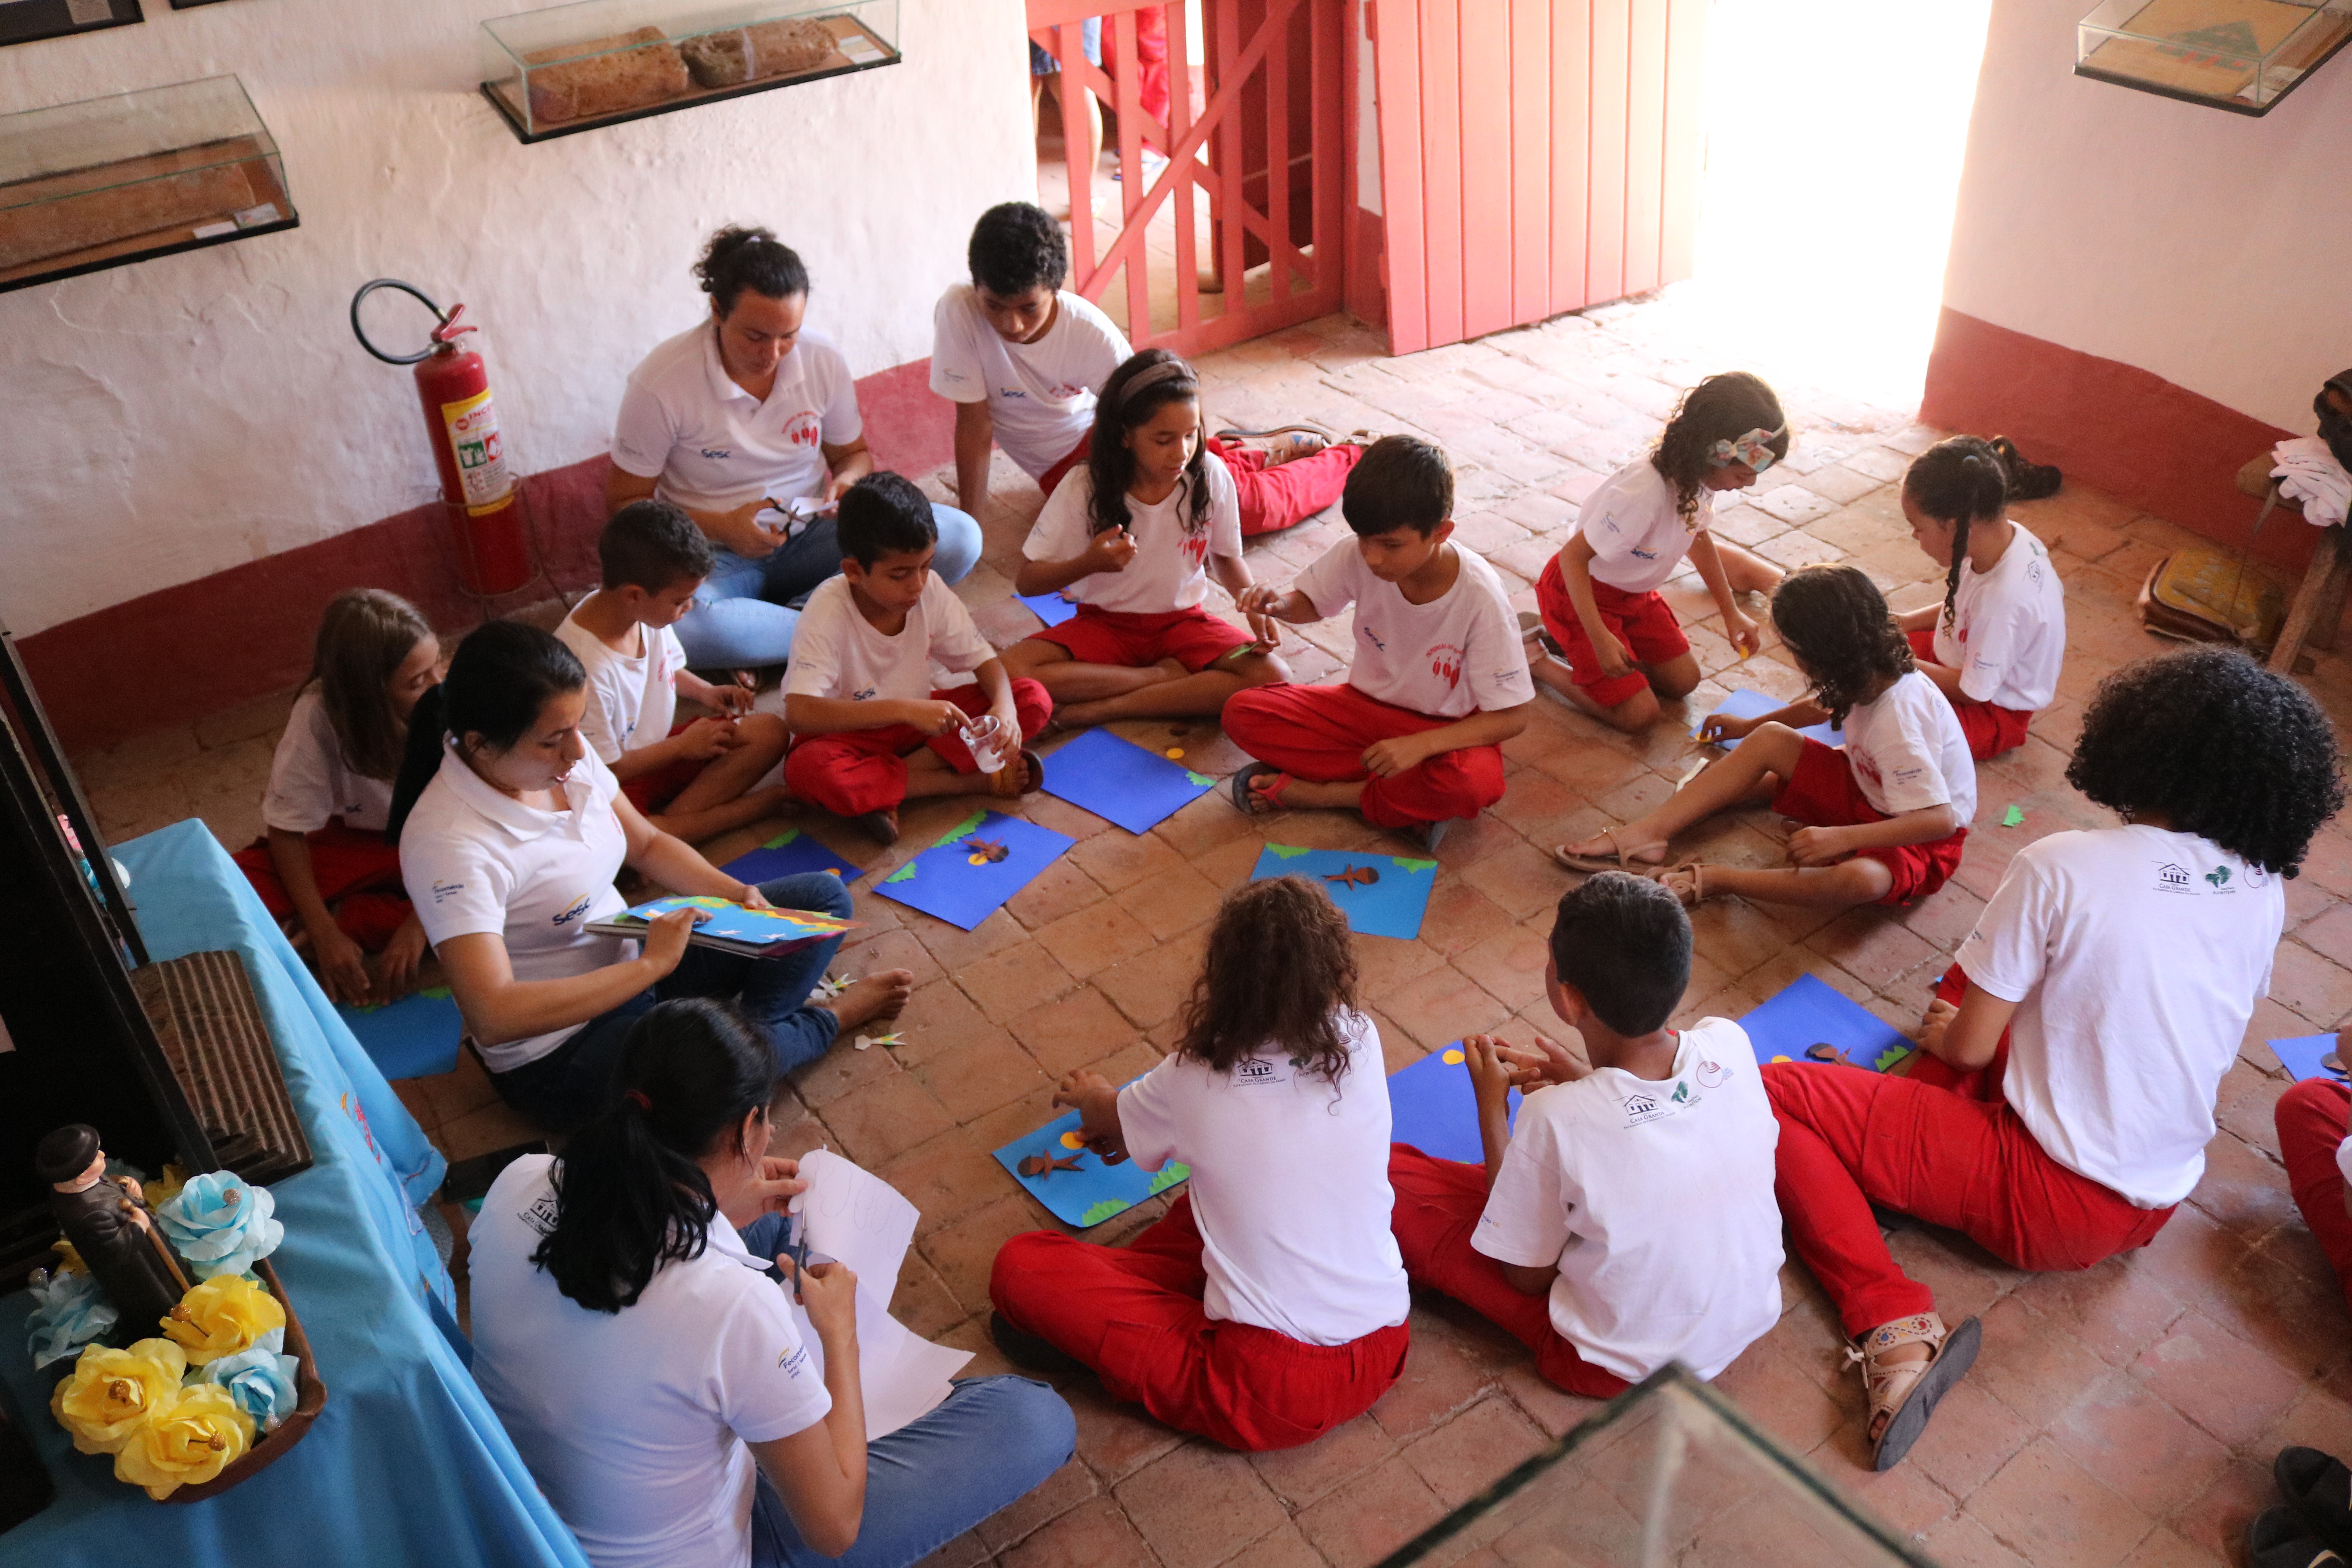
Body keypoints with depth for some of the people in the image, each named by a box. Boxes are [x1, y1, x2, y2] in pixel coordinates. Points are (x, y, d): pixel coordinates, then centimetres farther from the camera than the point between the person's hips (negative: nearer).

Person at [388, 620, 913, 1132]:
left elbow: (647, 844, 10)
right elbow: (492, 1016, -37)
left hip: (629, 963, 8)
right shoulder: (448, 843, -29)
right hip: (555, 1053, -8)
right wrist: (652, 965, -33)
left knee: (823, 897, 5)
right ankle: (826, 1021, -2)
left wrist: (740, 895, -7)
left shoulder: (566, 757, -7)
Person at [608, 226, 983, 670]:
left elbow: (854, 453, 14)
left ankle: (794, 616, -21)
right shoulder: (661, 383, -15)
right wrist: (722, 528, -21)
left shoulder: (824, 360, -4)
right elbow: (624, 502, -6)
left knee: (959, 537, -20)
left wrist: (848, 481, -12)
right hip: (715, 553, -3)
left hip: (809, 538, 3)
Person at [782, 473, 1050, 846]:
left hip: (915, 718, 4)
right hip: (849, 731, -4)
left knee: (1034, 700, -13)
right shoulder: (830, 610, -27)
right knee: (807, 770, -40)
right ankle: (968, 781, -26)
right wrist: (904, 710, -47)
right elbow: (799, 713, -39)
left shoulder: (930, 590, -14)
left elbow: (984, 660, -5)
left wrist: (1005, 707, -29)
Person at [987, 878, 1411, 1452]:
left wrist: (1093, 1099, 40)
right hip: (1383, 1351, 5)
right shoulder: (1359, 1043, -2)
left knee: (1021, 1266, 1)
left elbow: (1109, 1122, 16)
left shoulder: (1195, 1082, -9)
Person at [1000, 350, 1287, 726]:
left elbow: (1226, 557, 6)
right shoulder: (1085, 489, -17)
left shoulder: (1211, 476, -12)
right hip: (1104, 623, -1)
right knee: (1008, 672, -29)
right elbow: (1027, 581, -10)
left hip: (1182, 620, 1)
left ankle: (1106, 707, -22)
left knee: (1273, 678, -27)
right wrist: (1089, 564, -30)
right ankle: (1169, 676, -17)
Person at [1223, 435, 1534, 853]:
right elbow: (1311, 602, 6)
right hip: (1366, 707, 4)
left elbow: (1511, 717, -22)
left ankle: (1311, 792, -17)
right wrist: (1279, 604, -20)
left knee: (1476, 783, -39)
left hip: (1444, 729, -4)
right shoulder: (1359, 556, -16)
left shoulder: (1479, 596, -26)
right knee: (1241, 714, -17)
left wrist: (1420, 744, -35)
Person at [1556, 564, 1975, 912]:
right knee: (1771, 740, -8)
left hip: (1922, 838, -8)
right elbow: (1823, 708, 16)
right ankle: (1649, 832, -16)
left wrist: (1841, 837, -45)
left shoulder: (1896, 723, -34)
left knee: (1860, 879, -43)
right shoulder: (1871, 673, -8)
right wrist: (1747, 727, 27)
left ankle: (1712, 880, -32)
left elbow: (1941, 819, -39)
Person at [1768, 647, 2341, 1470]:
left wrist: (1944, 1032, 13)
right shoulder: (2264, 894, -3)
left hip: (2047, 1201, -7)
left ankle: (1897, 1330, -16)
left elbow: (1969, 1044, -13)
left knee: (1774, 1094, -7)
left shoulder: (2061, 868, -20)